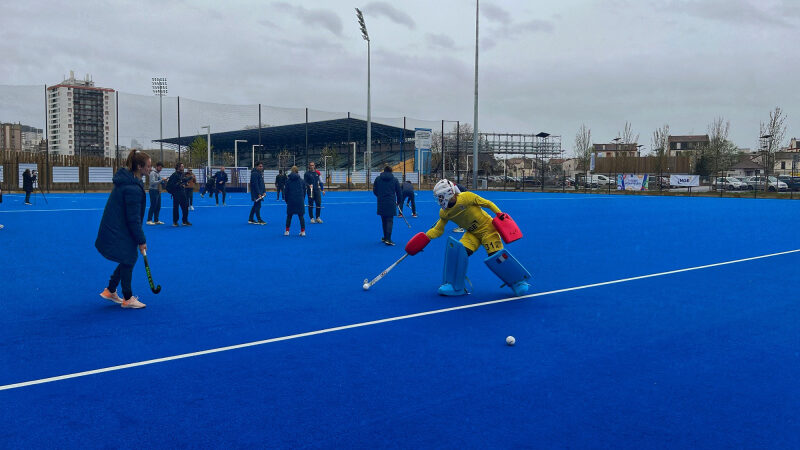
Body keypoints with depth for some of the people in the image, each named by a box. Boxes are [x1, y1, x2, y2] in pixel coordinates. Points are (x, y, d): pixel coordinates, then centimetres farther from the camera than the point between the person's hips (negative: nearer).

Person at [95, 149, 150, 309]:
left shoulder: (125, 180, 5)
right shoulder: (133, 189, -26)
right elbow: (133, 219, -24)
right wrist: (141, 240, -16)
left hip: (114, 228, 10)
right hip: (119, 233, -10)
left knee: (128, 260, 18)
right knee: (128, 261, 3)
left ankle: (110, 291, 30)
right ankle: (128, 299, 16)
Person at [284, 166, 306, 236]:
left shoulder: (288, 180, -1)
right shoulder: (302, 180, 3)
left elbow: (286, 191, 3)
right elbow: (304, 191, 8)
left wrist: (286, 200, 13)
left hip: (291, 201, -1)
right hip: (300, 200, 1)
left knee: (289, 216, 9)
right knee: (301, 216, 4)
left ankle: (287, 231, 10)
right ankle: (303, 231, 0)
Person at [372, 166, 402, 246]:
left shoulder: (378, 179, 5)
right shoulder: (394, 179, 3)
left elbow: (374, 191, 11)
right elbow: (399, 192, 7)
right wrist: (398, 201, 22)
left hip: (381, 203, 2)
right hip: (391, 203, -2)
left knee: (384, 221, 14)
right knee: (390, 221, -2)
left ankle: (386, 237, 24)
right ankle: (388, 239, -13)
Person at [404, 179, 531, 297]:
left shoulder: (466, 197, -20)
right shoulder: (444, 213, -2)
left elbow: (487, 204, -12)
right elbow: (438, 229, 5)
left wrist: (499, 214, -23)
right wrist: (426, 237, -10)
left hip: (487, 228, -5)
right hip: (472, 233, 5)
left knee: (497, 257, -17)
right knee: (458, 251, -17)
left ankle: (518, 282, 5)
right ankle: (456, 287, -6)